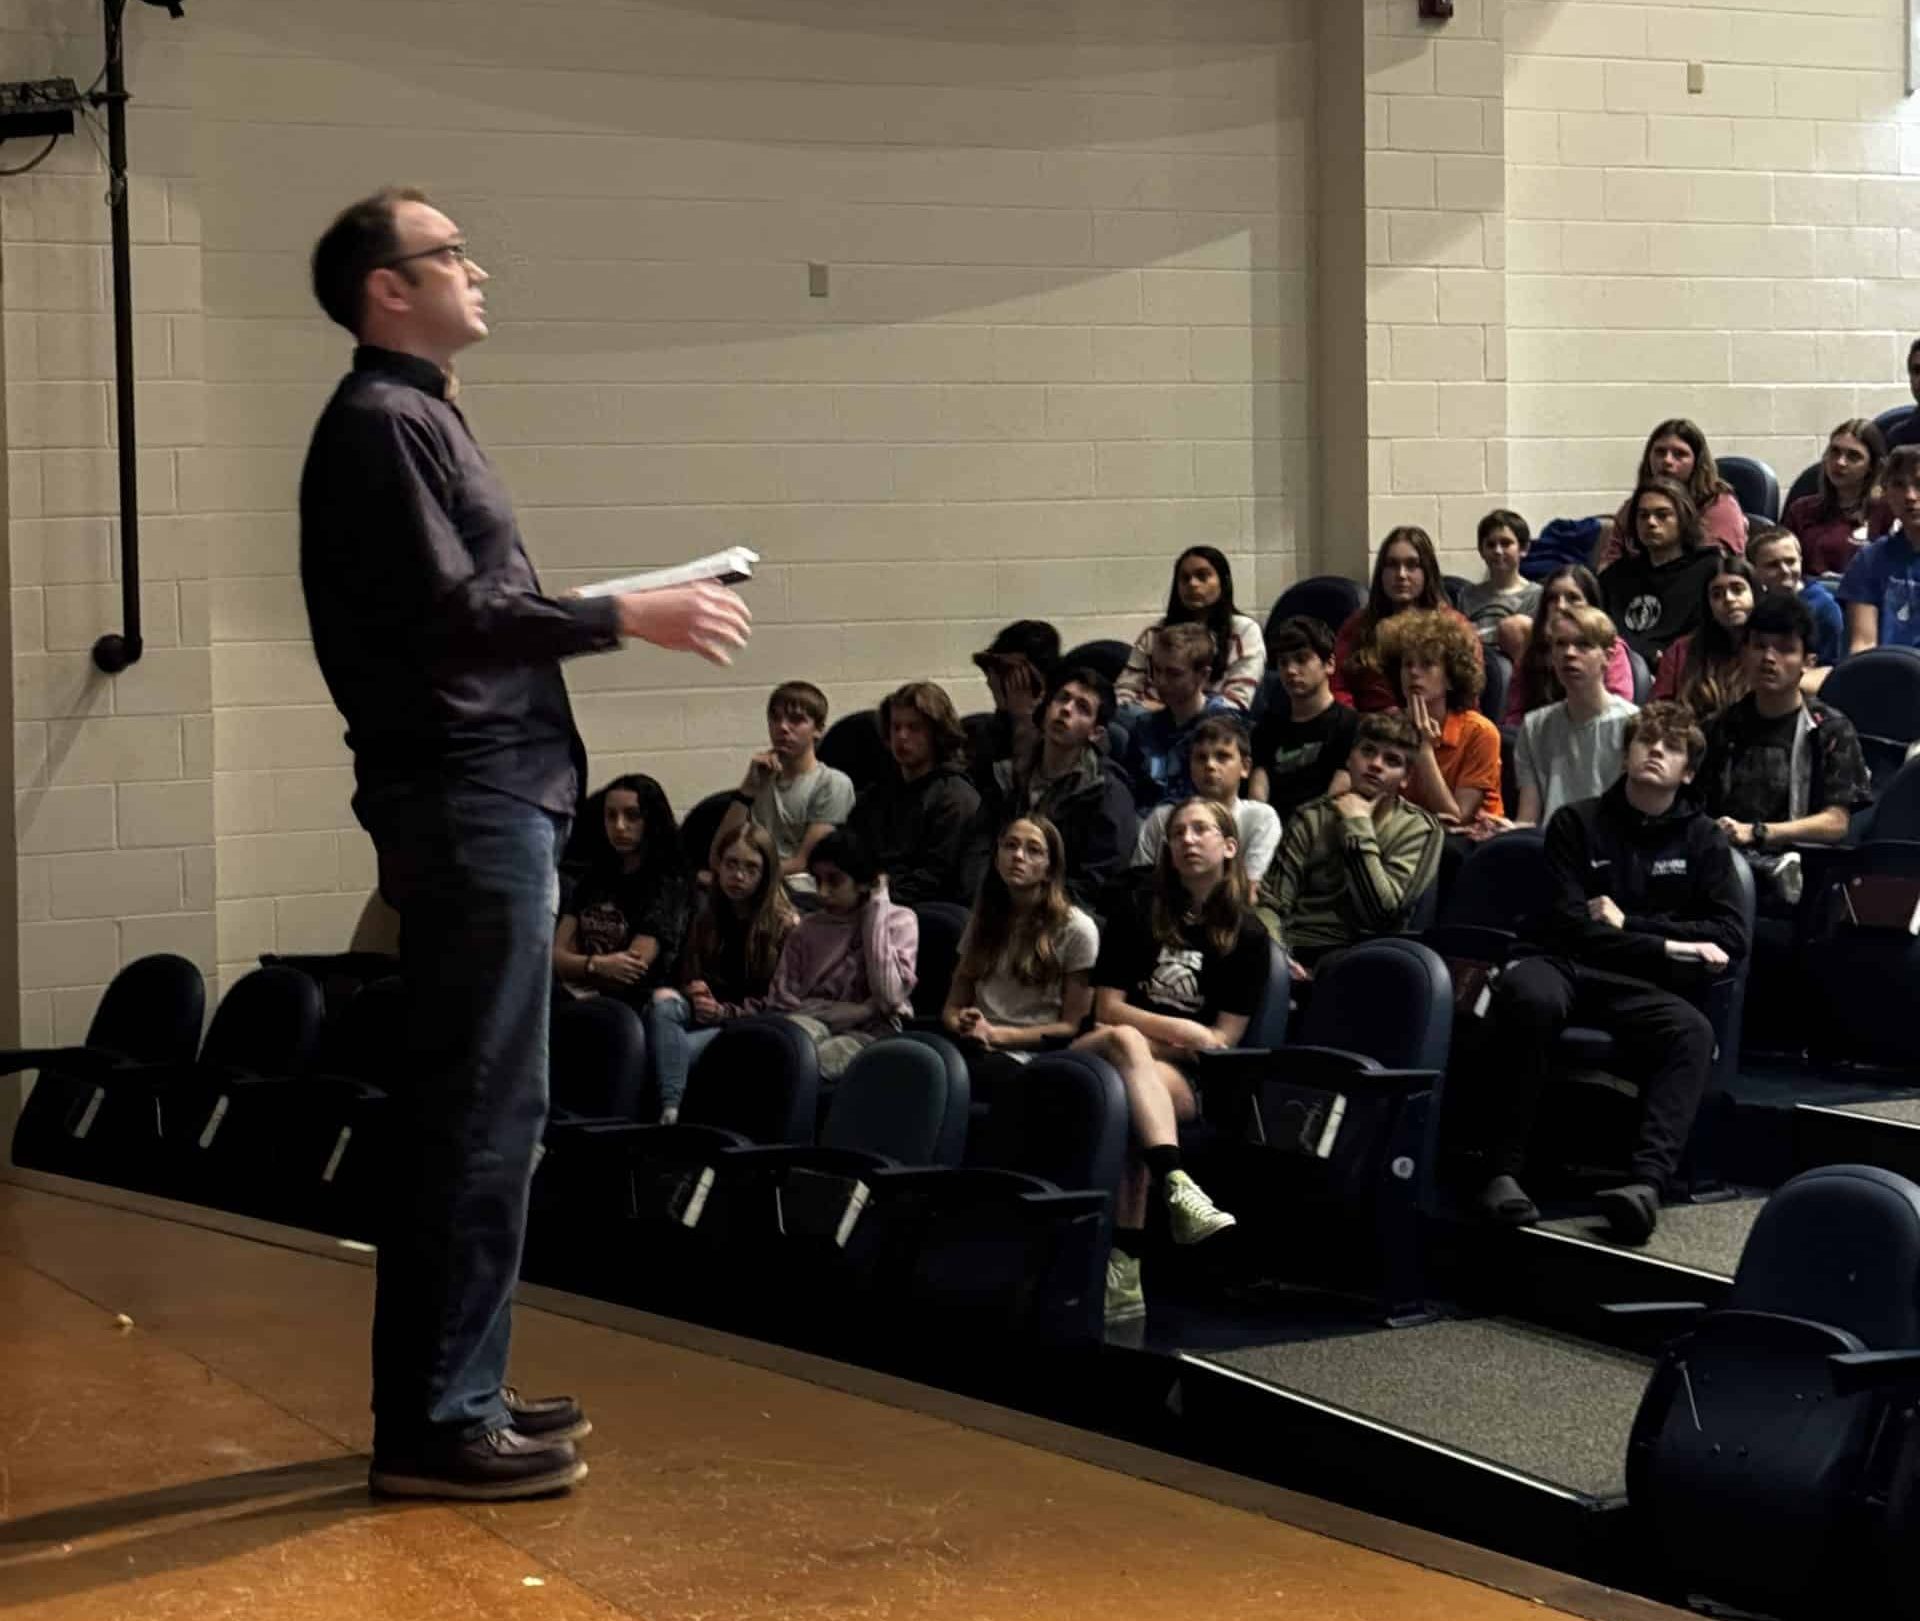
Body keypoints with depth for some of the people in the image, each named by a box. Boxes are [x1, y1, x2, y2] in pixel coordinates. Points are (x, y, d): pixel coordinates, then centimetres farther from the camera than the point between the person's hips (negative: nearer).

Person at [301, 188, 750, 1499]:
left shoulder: (416, 418, 21)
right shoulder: (385, 421, -10)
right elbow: (447, 618, -20)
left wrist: (608, 616, 15)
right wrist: (627, 617, -17)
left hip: (486, 796, 11)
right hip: (466, 801, -11)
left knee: (466, 1105, 13)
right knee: (486, 1109, -9)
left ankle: (452, 1391, 20)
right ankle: (439, 1421, -5)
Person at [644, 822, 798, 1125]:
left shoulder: (786, 925, 2)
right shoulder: (705, 915, 19)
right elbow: (682, 975, 21)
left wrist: (725, 1012, -16)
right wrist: (693, 992, -4)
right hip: (700, 1012, 5)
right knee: (663, 1001, -32)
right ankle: (669, 1111, -46)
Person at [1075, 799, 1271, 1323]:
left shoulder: (1247, 935, 7)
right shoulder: (1137, 916, 11)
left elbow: (1224, 1038, 2)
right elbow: (1107, 1008, 3)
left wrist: (1151, 1034, -8)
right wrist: (1182, 1030, -10)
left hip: (1186, 1078, -1)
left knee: (1138, 1087, -38)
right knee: (1125, 1041, -37)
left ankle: (1125, 1265, -50)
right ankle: (1178, 1187, -60)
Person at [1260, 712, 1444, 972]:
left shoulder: (1419, 829, 5)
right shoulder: (1311, 818, 12)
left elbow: (1381, 911, -9)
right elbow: (1270, 902, 3)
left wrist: (1358, 825, -5)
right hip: (1295, 955, 1)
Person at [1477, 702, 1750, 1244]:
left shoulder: (1702, 839, 15)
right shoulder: (1577, 823, 11)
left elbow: (1732, 937, 5)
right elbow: (1568, 926, 0)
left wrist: (1629, 924, -2)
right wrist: (1666, 946, -6)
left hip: (1643, 991, 1)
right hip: (1572, 969, -1)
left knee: (1693, 1032, -34)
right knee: (1525, 992, -37)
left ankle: (1647, 1182, -52)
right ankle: (1504, 1172, -36)